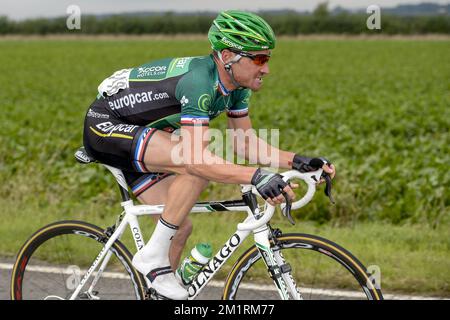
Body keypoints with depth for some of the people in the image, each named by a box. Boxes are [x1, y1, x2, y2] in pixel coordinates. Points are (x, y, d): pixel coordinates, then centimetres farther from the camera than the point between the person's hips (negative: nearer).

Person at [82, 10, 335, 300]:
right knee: (198, 166, -30)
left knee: (180, 227, 3)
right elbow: (196, 159, -41)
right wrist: (256, 177, -51)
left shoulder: (236, 85, -4)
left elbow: (246, 143, 5)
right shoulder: (199, 82, -33)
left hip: (138, 137, 10)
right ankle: (154, 256, -19)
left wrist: (297, 161, -9)